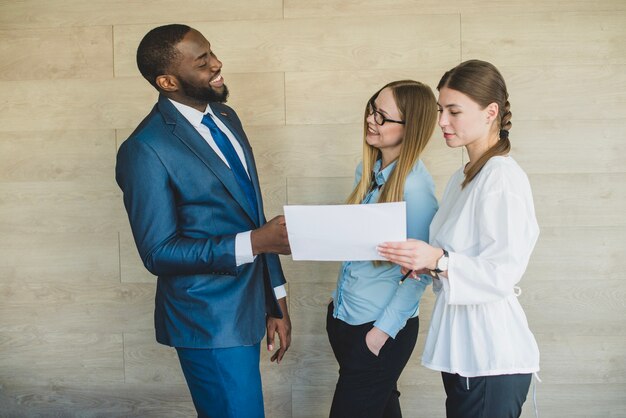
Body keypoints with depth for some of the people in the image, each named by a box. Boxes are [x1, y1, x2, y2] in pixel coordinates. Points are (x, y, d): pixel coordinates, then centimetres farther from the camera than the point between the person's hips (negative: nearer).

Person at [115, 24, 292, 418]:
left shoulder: (226, 117, 7)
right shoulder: (146, 149, -18)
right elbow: (159, 253, -17)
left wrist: (276, 297, 11)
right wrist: (253, 243, -27)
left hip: (250, 308, 8)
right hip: (210, 323, -7)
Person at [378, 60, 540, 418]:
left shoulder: (503, 177, -15)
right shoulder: (464, 177, 14)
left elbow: (503, 273, -19)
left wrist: (438, 260, -29)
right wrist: (420, 262, 5)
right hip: (461, 348, 9)